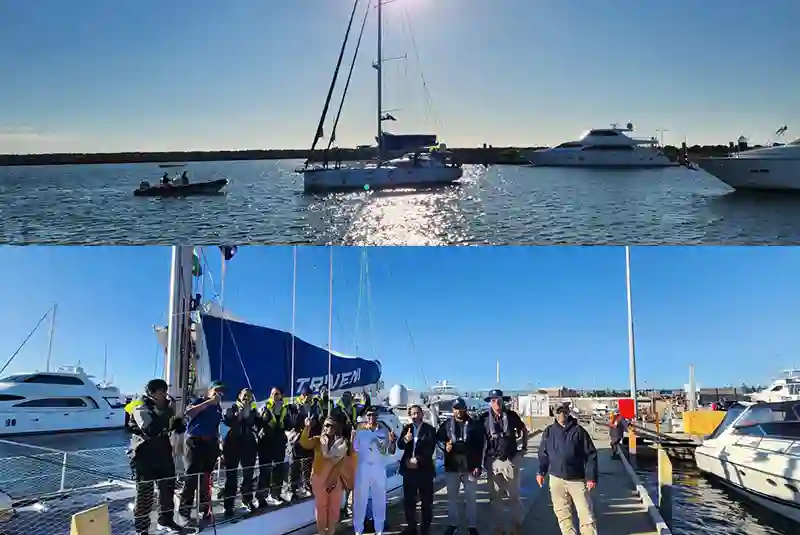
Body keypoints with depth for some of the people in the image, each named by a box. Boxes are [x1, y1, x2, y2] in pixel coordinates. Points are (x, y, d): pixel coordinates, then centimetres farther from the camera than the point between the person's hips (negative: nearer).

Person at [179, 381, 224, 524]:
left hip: (210, 444, 6)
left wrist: (217, 445, 16)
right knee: (192, 476, -9)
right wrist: (209, 402, -22)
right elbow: (188, 412, -22)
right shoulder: (198, 401, -1)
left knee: (206, 477, 11)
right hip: (195, 442, -6)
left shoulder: (218, 408, 17)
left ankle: (204, 508, 20)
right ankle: (185, 510, -2)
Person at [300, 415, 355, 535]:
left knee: (334, 507, 8)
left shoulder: (343, 442, 0)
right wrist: (307, 428, -33)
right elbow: (304, 443, -19)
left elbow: (349, 459, 1)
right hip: (319, 479, 0)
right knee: (321, 506, 7)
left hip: (336, 479, 0)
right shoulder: (318, 440, -1)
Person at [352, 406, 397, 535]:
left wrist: (392, 441, -16)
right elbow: (354, 450, -2)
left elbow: (390, 451, 3)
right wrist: (352, 437, -18)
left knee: (379, 499, 9)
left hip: (379, 469, 1)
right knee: (360, 498, 5)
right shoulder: (359, 432, 1)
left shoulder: (384, 431, 3)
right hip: (362, 469, -1)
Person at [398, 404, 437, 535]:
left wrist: (418, 460, -15)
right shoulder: (406, 428, 9)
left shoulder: (430, 429, -3)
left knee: (426, 501, 2)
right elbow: (400, 445, 1)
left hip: (424, 469, -4)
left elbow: (430, 449, -8)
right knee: (408, 500, 9)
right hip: (408, 468, 4)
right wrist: (405, 439, -20)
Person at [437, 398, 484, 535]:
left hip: (470, 466, -2)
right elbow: (438, 438, 10)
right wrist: (445, 445, -12)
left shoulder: (474, 424, -1)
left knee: (471, 498, 5)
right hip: (451, 466, 2)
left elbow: (480, 446, -2)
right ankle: (452, 524, 24)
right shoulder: (447, 424, 3)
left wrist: (478, 465, -7)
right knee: (452, 497, 11)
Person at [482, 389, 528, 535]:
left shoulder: (511, 415, -2)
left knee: (514, 495, 9)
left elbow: (524, 430, 14)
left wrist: (524, 448, 10)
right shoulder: (485, 418, -3)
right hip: (493, 461, 0)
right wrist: (482, 460, 2)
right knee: (495, 497, 8)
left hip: (511, 460, 0)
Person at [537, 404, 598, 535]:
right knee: (562, 513, 10)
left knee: (586, 514, -2)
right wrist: (541, 472, 5)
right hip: (556, 479, 3)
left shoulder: (578, 431, -4)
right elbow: (543, 454, 12)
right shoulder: (549, 431, 4)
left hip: (577, 479, -2)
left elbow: (591, 455, -4)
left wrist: (591, 477, -9)